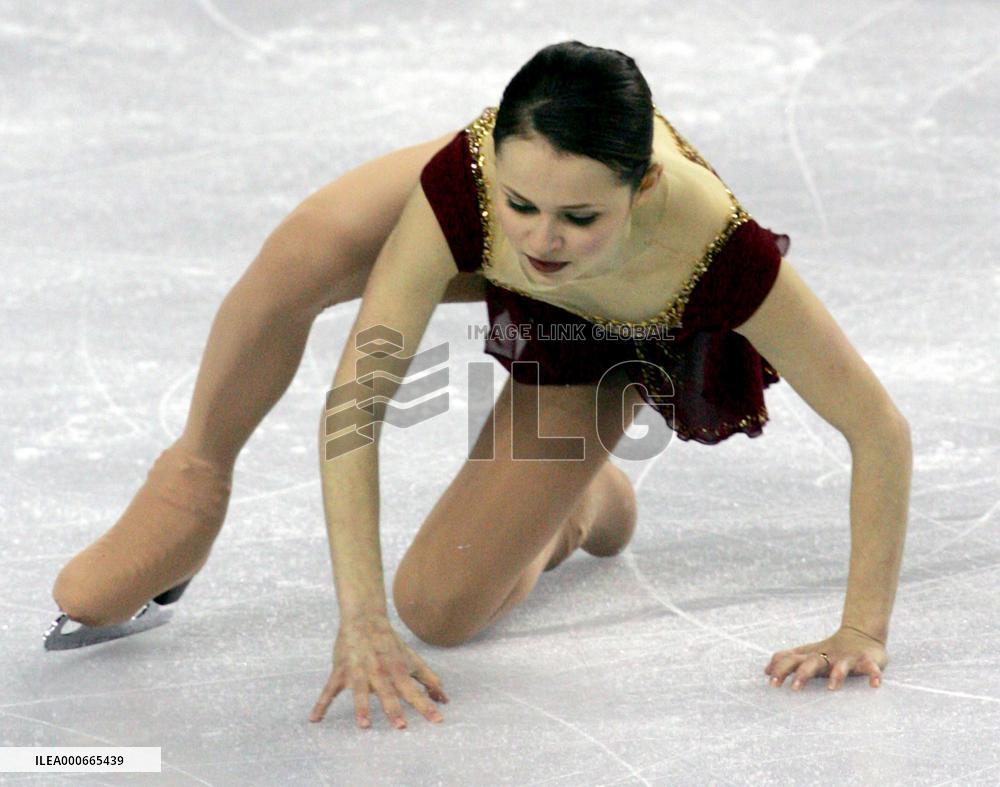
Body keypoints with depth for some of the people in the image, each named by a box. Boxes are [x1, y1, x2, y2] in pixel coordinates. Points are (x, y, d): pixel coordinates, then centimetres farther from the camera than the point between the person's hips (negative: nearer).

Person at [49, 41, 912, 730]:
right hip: (474, 249, 1)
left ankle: (580, 499, 23)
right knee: (302, 253, -32)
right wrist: (359, 618, -40)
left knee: (438, 609, -10)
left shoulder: (720, 252, -47)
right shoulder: (466, 182, -43)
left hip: (612, 347, -1)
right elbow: (356, 398, -37)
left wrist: (863, 632, -33)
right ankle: (193, 479, -4)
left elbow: (880, 431, -36)